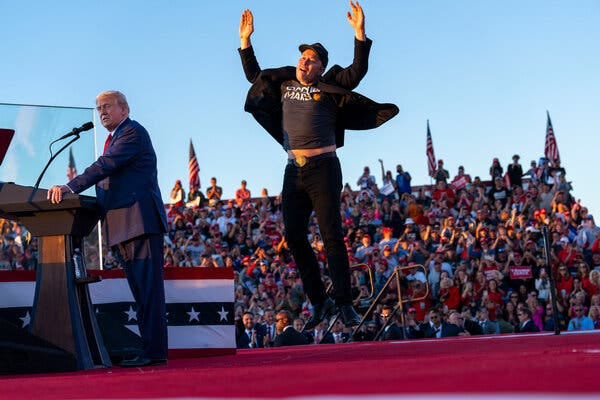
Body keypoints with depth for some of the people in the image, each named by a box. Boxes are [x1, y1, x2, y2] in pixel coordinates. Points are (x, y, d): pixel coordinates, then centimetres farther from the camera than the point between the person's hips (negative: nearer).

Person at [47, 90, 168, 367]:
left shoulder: (133, 132, -5)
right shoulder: (113, 139, 25)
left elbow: (107, 165, -18)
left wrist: (71, 188, -25)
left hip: (140, 221, -10)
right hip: (122, 228, 10)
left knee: (149, 289, -12)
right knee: (140, 292, 9)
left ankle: (155, 352, -15)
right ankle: (149, 348, 12)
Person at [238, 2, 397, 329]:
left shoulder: (329, 88, 3)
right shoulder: (283, 85, 16)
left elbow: (357, 72, -9)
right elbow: (253, 76, 30)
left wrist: (360, 33, -17)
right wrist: (245, 40, 24)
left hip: (323, 168, -5)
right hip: (294, 171, 5)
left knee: (331, 236, -7)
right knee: (293, 236, 0)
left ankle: (345, 305, -3)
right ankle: (318, 302, 10)